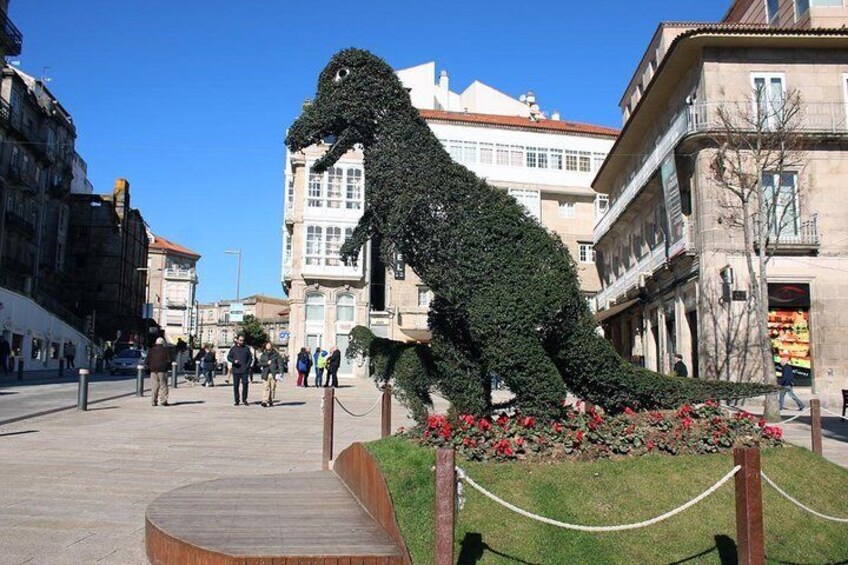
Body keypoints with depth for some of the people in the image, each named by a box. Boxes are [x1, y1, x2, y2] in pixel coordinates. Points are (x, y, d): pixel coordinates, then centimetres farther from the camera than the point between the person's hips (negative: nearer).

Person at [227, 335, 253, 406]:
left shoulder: (246, 348, 9)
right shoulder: (233, 348, 7)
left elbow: (250, 358, 11)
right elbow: (228, 357, 8)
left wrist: (248, 366, -4)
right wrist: (234, 361, -11)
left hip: (244, 371, 0)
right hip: (236, 370, 0)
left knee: (245, 385, -7)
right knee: (236, 386, 2)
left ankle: (244, 400, 5)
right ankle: (236, 400, 11)